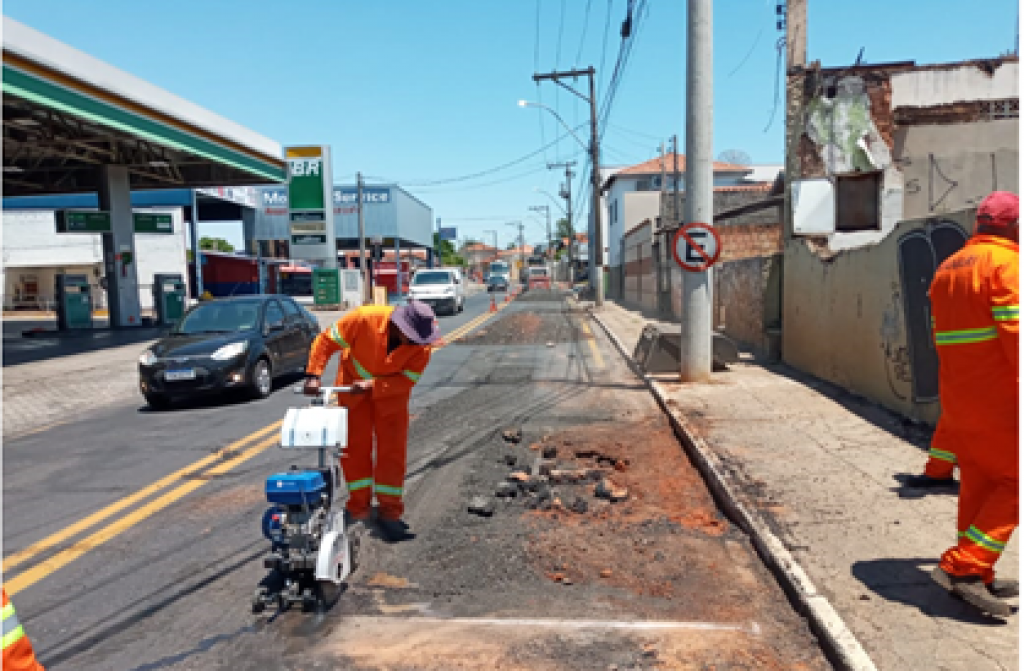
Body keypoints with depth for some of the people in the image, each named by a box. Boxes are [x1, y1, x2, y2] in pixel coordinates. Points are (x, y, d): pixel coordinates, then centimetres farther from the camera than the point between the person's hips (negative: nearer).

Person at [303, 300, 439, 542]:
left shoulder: (421, 345, -25)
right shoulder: (365, 318, -30)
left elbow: (407, 380, -23)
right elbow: (326, 341, -20)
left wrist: (372, 385, -35)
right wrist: (314, 375, -29)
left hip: (391, 391, 1)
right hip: (353, 384, 0)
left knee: (392, 449, -4)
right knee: (354, 446, 1)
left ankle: (389, 512, 7)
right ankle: (358, 510, 15)